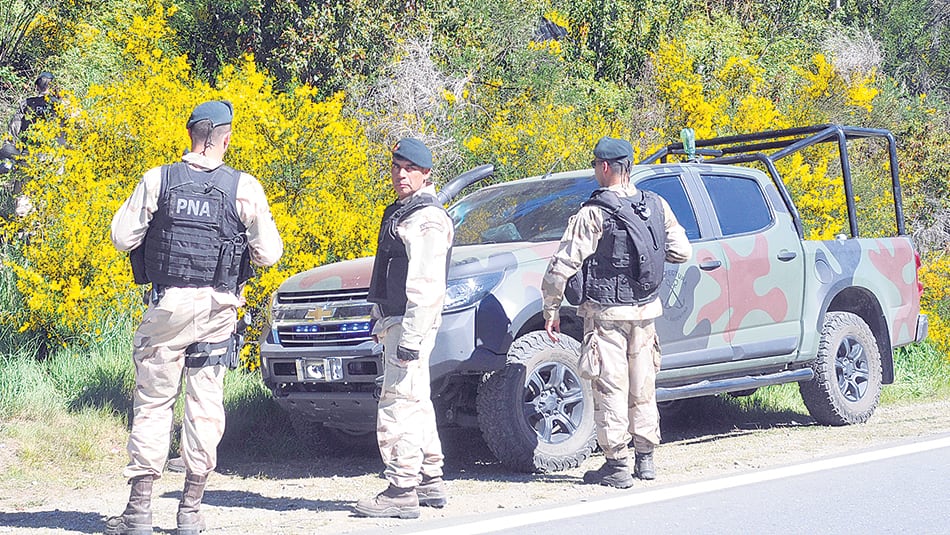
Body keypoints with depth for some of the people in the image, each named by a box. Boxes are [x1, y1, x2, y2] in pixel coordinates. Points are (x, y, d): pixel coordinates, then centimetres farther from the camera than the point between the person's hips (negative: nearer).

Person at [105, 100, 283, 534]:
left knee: (153, 401, 5)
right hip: (217, 310, 0)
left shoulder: (158, 180, -4)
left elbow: (122, 237, -1)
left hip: (168, 303, 0)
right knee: (205, 404, 7)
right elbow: (268, 253, -5)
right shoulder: (244, 187, -4)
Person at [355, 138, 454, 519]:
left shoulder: (427, 219, -15)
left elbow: (426, 285, -22)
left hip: (410, 324, -11)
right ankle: (430, 483, 24)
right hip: (395, 322, 11)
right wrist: (383, 324, 23)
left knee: (399, 405, -12)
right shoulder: (401, 212, 18)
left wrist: (411, 338, -26)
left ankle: (402, 490, -11)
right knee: (415, 404, 16)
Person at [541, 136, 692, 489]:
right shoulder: (656, 206, 3)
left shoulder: (594, 214, -13)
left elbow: (562, 266, -14)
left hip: (606, 314, -6)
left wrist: (551, 309, -4)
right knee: (642, 387, 15)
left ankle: (617, 465, 0)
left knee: (611, 389, -1)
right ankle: (645, 459, 21)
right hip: (645, 312, 6)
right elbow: (682, 251, 8)